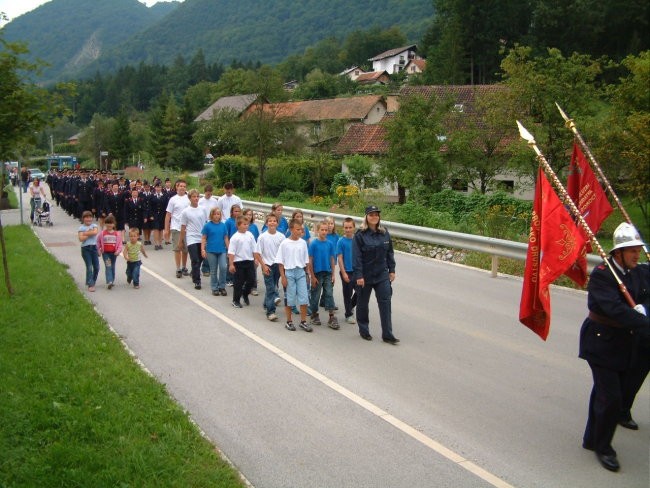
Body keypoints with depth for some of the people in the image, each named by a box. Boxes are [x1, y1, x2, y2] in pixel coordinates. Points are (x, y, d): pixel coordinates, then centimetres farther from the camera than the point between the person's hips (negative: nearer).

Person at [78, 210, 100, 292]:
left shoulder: (94, 226, 7)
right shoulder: (81, 228, 0)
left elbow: (95, 232, -15)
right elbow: (81, 239, -13)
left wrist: (85, 233, -12)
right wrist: (90, 234, -11)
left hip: (94, 247, 3)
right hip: (85, 248, -3)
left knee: (96, 267, 4)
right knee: (89, 267, -7)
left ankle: (92, 282, 24)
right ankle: (90, 285, -5)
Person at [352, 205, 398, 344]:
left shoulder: (384, 233, 3)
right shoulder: (360, 235, -11)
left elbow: (390, 253, 10)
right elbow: (356, 257, -13)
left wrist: (391, 270, 8)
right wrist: (358, 275, -17)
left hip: (382, 275, 3)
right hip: (365, 276, -3)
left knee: (385, 303, -2)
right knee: (363, 304, 11)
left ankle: (387, 334, 2)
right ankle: (363, 330, 28)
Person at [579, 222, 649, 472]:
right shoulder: (602, 273, -19)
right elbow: (615, 309, -28)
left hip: (626, 344, 7)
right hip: (602, 342, -7)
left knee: (604, 393, 17)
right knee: (610, 397, -5)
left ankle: (592, 439, 32)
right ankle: (602, 446, 14)